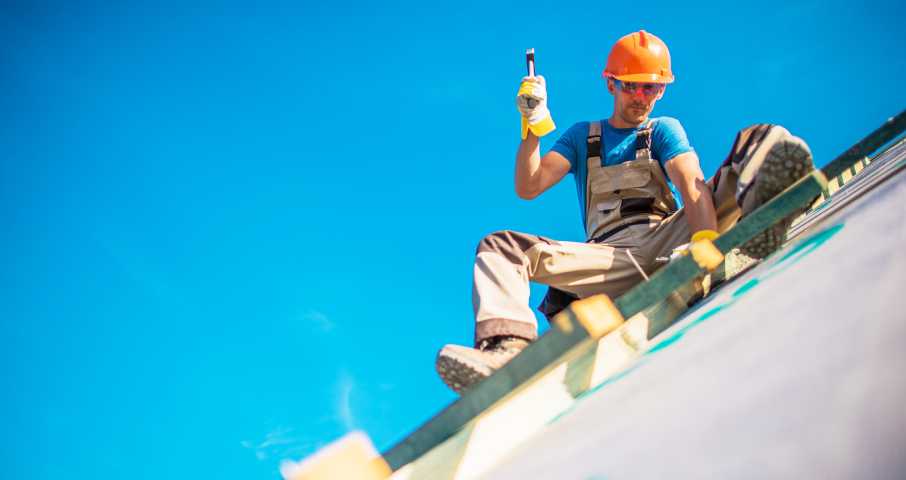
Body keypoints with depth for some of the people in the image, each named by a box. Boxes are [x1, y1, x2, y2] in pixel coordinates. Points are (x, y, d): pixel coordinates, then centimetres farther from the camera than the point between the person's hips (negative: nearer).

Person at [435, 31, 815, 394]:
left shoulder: (664, 130, 18)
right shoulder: (582, 136, 24)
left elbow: (691, 183, -4)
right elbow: (527, 188, 13)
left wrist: (706, 242, -26)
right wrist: (534, 125, -1)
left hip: (665, 238, -1)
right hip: (611, 258, 2)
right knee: (500, 247, -18)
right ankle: (508, 345, -46)